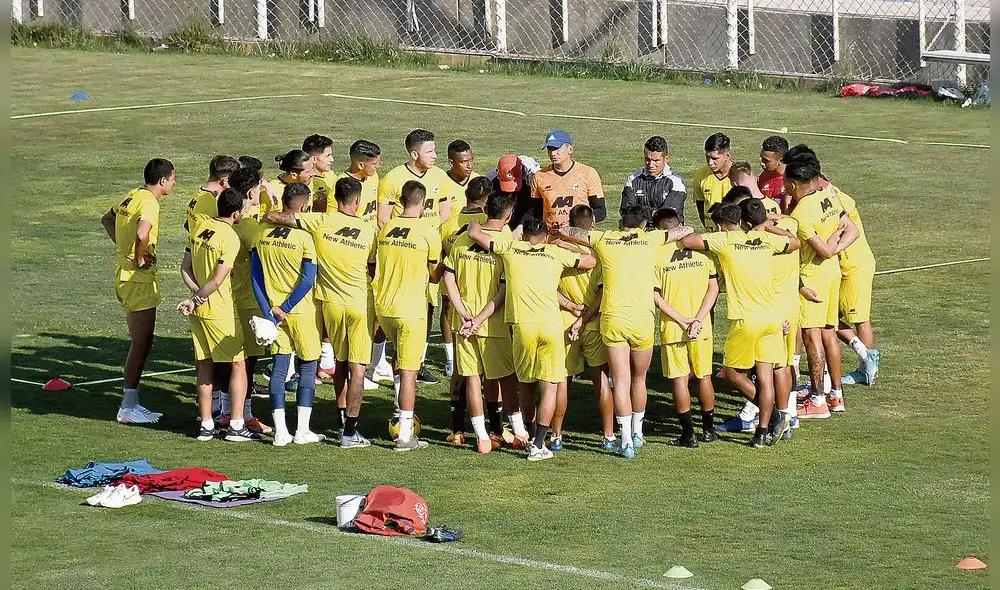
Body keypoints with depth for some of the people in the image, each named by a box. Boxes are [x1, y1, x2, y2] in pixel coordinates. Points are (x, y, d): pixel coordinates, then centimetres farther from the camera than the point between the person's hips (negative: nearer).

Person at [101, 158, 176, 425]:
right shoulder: (149, 203, -18)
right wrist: (140, 258, -19)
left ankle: (132, 403, 20)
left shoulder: (132, 197, 10)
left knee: (140, 342, 15)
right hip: (139, 280, -10)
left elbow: (107, 219, 25)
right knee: (141, 344, -4)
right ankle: (128, 409, 0)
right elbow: (142, 234, -36)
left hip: (125, 276, 10)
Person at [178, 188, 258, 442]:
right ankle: (236, 425, 1)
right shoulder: (230, 238, -17)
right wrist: (195, 300, -6)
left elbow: (185, 268, 4)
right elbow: (217, 281, -18)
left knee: (205, 366, 12)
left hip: (198, 310, 7)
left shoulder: (199, 226, 4)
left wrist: (196, 295, -5)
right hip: (221, 311, -7)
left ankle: (206, 425, 13)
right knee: (238, 364, 4)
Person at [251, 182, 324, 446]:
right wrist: (286, 308, -8)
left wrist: (269, 309, -2)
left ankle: (280, 431, 4)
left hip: (273, 310, 4)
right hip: (302, 311, -4)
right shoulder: (304, 236, -13)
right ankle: (302, 431, 5)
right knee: (307, 368, 8)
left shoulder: (263, 232, 0)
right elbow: (308, 279, -16)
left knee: (279, 368, 8)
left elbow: (255, 274, 0)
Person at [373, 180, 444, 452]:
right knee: (408, 372, -1)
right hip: (411, 310, -5)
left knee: (400, 358, 28)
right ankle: (405, 435, -1)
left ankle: (400, 414, 22)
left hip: (383, 307, 5)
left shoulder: (386, 228, 4)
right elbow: (435, 276, -1)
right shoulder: (429, 233, -10)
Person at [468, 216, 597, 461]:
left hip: (522, 324, 0)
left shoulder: (510, 247, 10)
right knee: (549, 386, 3)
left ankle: (532, 437, 26)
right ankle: (538, 445, -4)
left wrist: (475, 222, 32)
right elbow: (591, 261, 21)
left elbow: (475, 233, 9)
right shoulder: (556, 253, 12)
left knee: (526, 384, 17)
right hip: (551, 324, 0)